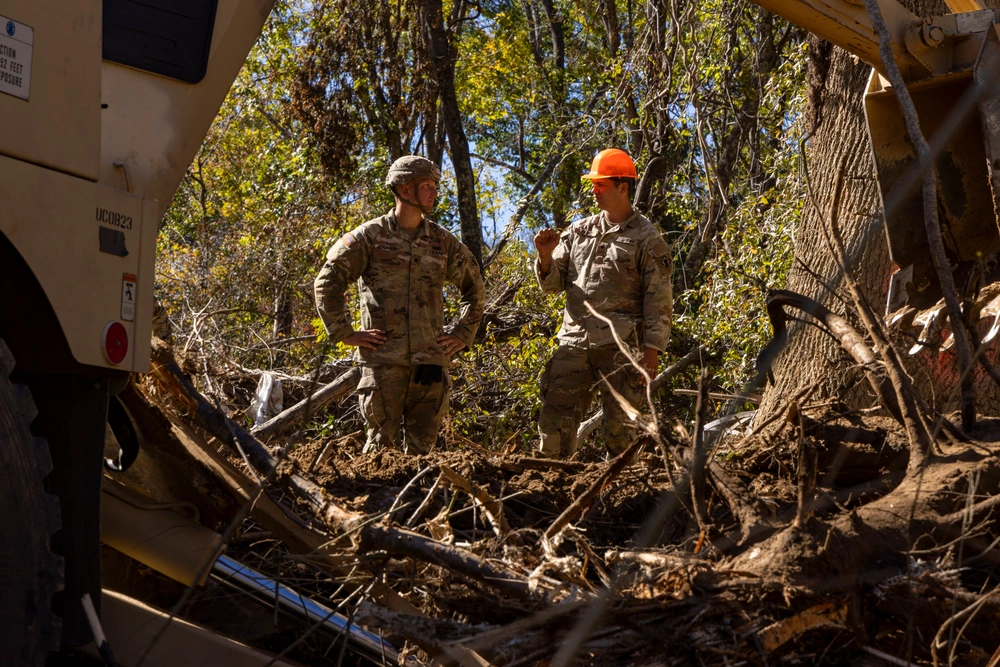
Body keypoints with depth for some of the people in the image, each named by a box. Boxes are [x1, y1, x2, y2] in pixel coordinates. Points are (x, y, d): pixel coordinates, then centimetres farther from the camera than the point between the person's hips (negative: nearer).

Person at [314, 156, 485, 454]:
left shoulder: (443, 241, 13)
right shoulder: (370, 236, 1)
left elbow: (474, 287, 24)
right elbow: (326, 282, 0)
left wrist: (463, 334, 15)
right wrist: (344, 333, -5)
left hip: (430, 359, 4)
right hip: (384, 359, -4)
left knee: (421, 446, 5)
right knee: (383, 443, -5)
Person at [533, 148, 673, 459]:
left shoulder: (646, 239, 2)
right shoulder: (578, 231, 16)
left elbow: (659, 301, -2)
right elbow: (553, 284, 18)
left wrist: (652, 351, -11)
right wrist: (545, 256, -3)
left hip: (619, 345, -5)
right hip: (573, 340, 5)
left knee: (619, 427, -3)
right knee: (554, 422, 1)